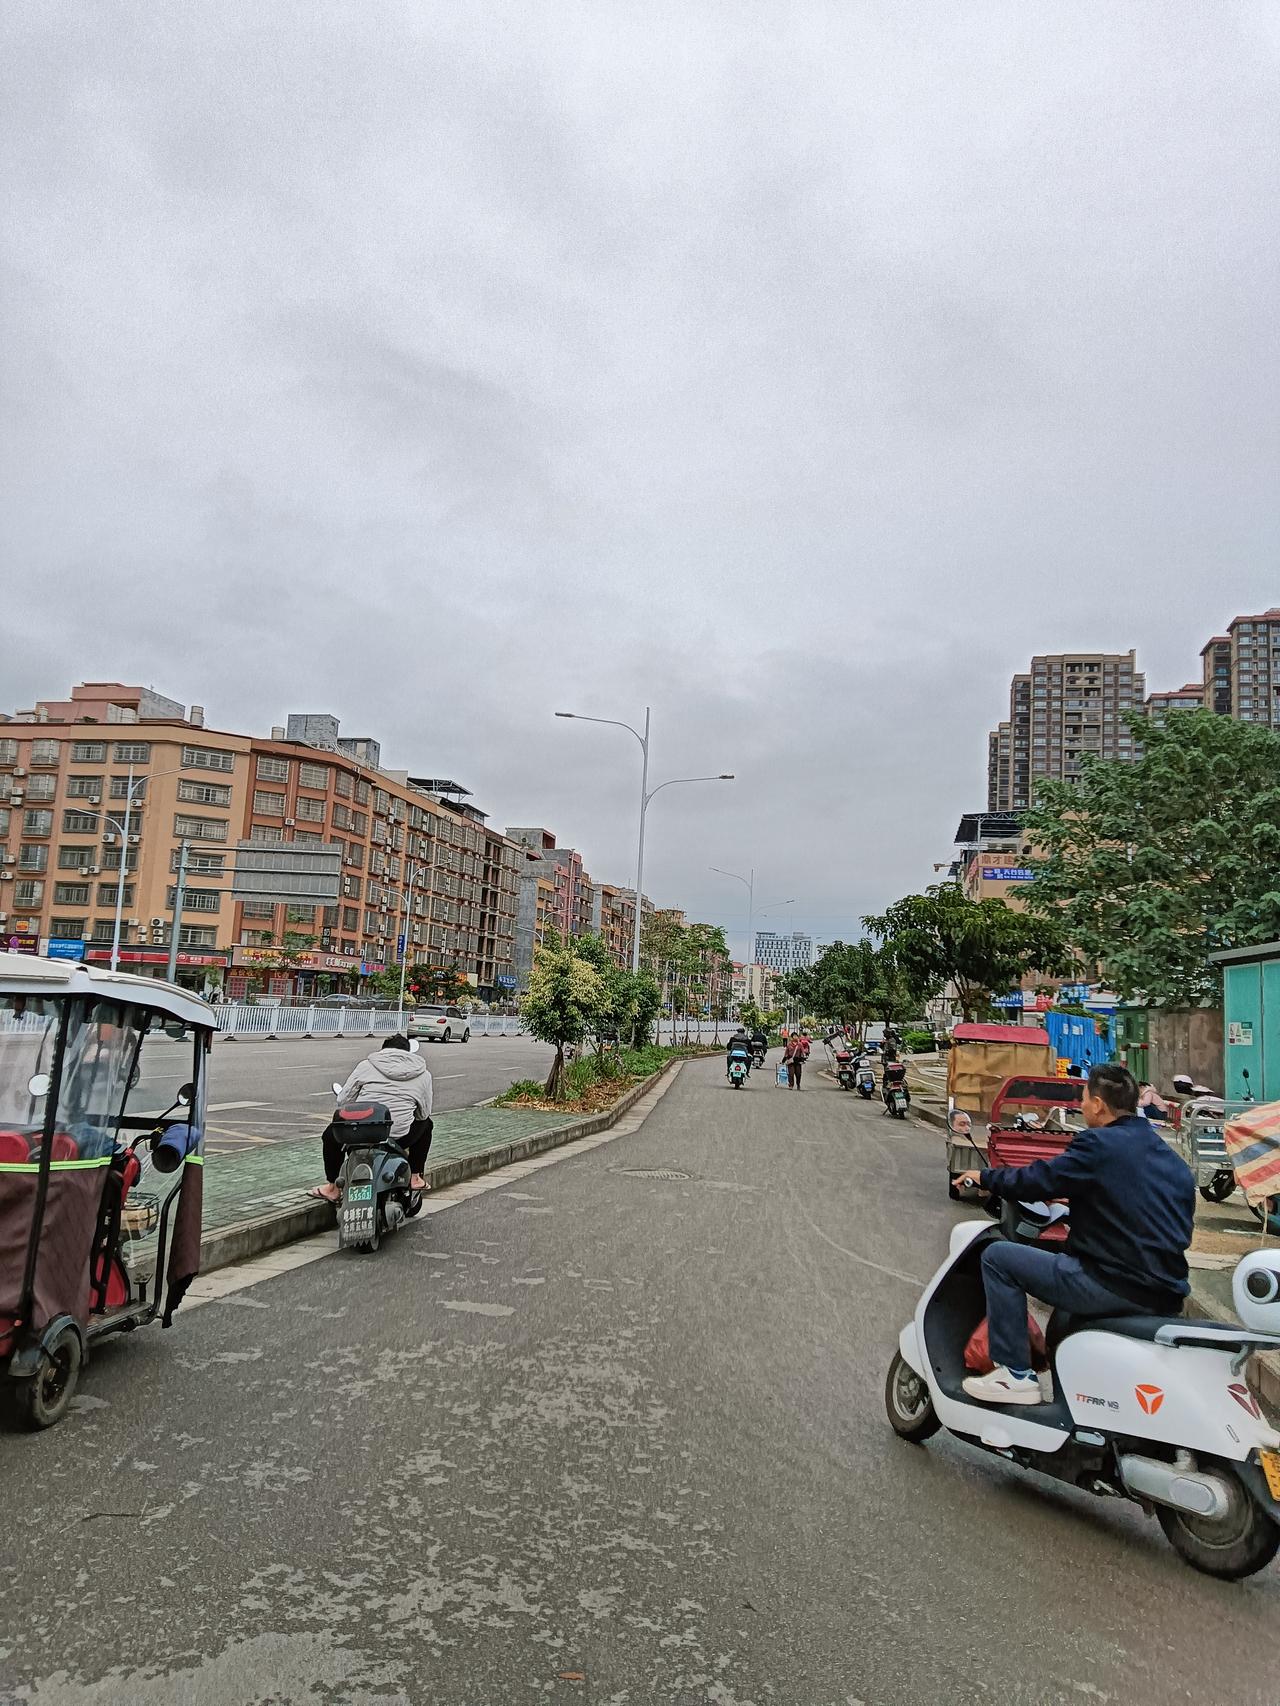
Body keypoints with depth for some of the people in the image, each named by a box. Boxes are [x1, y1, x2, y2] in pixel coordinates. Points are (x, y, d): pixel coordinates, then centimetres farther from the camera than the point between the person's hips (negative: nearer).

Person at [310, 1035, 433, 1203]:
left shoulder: (366, 1066, 9)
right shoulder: (423, 1075, 11)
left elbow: (342, 1101, 9)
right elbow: (424, 1112, 14)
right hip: (400, 1137, 0)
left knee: (332, 1133, 32)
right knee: (426, 1123, 32)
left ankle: (332, 1188, 32)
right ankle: (415, 1178, 30)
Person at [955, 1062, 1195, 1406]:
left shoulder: (1099, 1145, -12)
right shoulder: (1172, 1158, 13)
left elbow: (1036, 1181, -12)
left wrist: (984, 1177, 7)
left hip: (1117, 1286, -9)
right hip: (1167, 1295, 9)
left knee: (998, 1257, -1)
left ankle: (1015, 1374, 0)